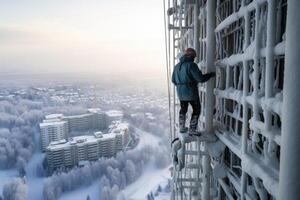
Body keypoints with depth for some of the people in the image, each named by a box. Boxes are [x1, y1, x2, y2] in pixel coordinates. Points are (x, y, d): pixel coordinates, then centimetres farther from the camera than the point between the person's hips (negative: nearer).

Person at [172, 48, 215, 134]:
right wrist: (211, 74, -3)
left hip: (180, 92, 7)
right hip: (191, 92, -7)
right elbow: (200, 78, -18)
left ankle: (182, 128, 30)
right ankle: (192, 130, 8)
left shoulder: (177, 66, 8)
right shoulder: (191, 65, -15)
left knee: (183, 109, 22)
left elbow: (173, 80, 14)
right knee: (196, 110, 7)